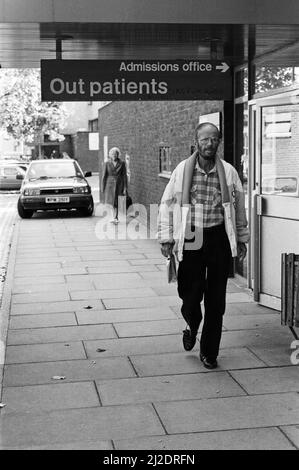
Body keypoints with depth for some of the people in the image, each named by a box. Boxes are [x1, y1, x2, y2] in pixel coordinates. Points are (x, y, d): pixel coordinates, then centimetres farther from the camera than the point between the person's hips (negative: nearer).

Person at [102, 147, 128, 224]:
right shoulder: (107, 163, 2)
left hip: (119, 185, -1)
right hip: (110, 184, 1)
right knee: (110, 201, 1)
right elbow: (104, 175, 4)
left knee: (116, 203, -6)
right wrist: (103, 187, 1)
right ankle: (116, 217, 18)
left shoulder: (122, 163, -1)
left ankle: (115, 218, -8)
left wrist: (125, 188, -4)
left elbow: (124, 176, 0)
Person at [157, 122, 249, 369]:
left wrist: (242, 238, 13)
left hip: (219, 239, 1)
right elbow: (167, 203, 3)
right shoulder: (182, 170, 0)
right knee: (190, 293, 0)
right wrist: (166, 237, -1)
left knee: (216, 298, 4)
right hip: (191, 238, -1)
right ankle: (192, 327, 35)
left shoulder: (229, 172, 3)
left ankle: (209, 352, 17)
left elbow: (239, 205, 12)